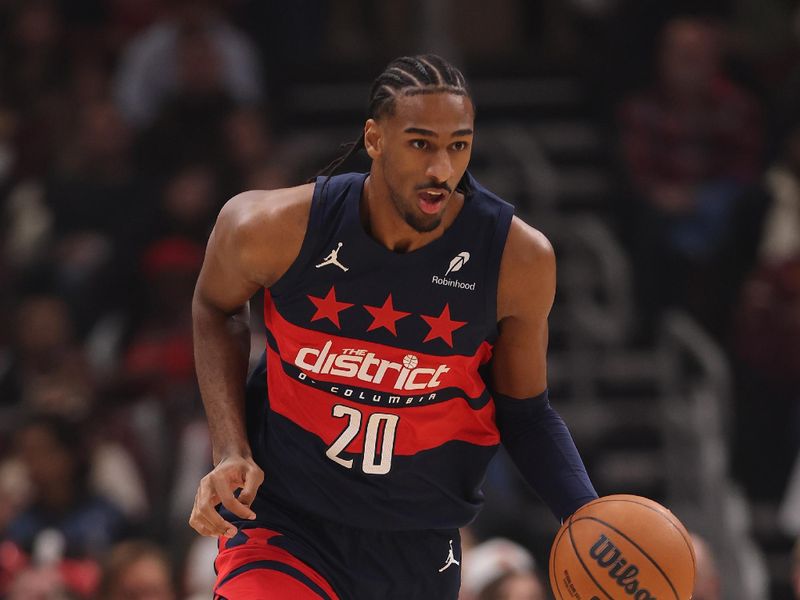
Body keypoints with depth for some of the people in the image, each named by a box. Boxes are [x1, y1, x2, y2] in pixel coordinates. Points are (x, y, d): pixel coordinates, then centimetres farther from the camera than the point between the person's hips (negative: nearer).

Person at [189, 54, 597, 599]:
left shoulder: (519, 258, -14)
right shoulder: (278, 228, -17)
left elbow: (523, 411, 1)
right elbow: (216, 309, 6)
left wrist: (587, 515, -14)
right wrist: (231, 452, -5)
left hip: (420, 553, 2)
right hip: (284, 527, -2)